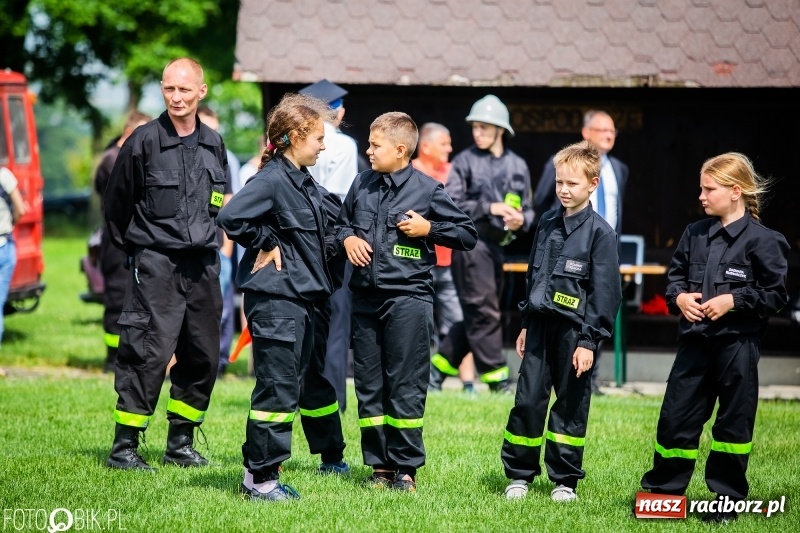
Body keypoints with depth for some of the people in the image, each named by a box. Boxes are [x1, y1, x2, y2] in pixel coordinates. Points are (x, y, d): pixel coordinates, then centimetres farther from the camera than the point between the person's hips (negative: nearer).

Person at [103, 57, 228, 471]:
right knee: (149, 352, -12)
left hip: (203, 263, 6)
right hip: (156, 264, -6)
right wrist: (131, 248, 8)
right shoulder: (144, 141, -7)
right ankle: (124, 447, -7)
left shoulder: (213, 144, 9)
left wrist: (208, 238, 16)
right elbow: (116, 202, 1)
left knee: (203, 356, 8)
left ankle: (180, 443, 19)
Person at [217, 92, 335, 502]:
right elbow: (231, 216, -27)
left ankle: (260, 470, 20)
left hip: (301, 299, 10)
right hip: (275, 299, -10)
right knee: (276, 388, -6)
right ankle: (260, 477, 1)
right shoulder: (273, 179, -16)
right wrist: (264, 245, -15)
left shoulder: (304, 181, 13)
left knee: (288, 388, 13)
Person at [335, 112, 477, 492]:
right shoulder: (362, 185, 10)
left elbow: (468, 235, 3)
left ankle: (406, 467, 4)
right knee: (368, 385, 7)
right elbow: (341, 222, 24)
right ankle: (379, 465, 14)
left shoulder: (428, 190, -2)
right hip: (365, 297, 5)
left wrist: (428, 228, -9)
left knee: (405, 386, -3)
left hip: (408, 298, -5)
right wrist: (347, 239, 3)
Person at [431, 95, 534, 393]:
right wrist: (488, 208, -16)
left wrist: (522, 220, -8)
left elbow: (527, 209, 15)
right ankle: (496, 377, -2)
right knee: (483, 312, -6)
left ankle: (440, 366, 22)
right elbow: (450, 203, -8)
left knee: (477, 314, 10)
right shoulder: (465, 161, -1)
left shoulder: (517, 166, 11)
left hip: (496, 246, 6)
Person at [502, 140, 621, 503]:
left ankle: (565, 479, 13)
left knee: (571, 405, 4)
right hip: (540, 325, 5)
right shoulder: (547, 224, 10)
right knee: (527, 400, 3)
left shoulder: (600, 233, -8)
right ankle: (519, 473, 13)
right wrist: (525, 323, 17)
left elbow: (604, 292, -10)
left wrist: (589, 340, -14)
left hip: (573, 330, -5)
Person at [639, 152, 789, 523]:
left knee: (733, 422, 5)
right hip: (695, 340, 5)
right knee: (676, 416, 6)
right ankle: (662, 492, 16)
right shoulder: (695, 234, 8)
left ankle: (727, 499, 15)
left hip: (737, 343, -5)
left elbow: (775, 294, -7)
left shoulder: (761, 240, -8)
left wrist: (733, 300, -15)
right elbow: (675, 274, 17)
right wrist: (678, 297, -3)